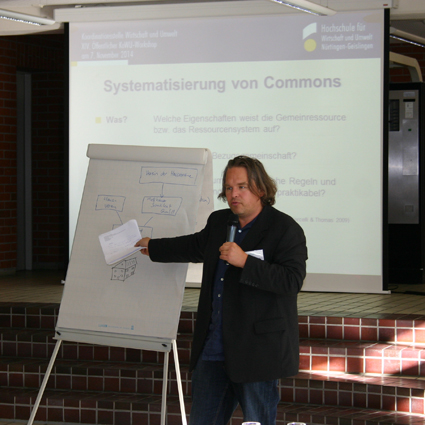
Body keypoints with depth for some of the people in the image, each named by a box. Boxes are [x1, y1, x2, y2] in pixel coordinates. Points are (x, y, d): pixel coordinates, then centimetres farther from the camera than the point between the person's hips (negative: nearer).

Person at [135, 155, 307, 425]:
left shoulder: (286, 229, -9)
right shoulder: (218, 222, 14)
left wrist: (245, 261, -24)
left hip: (258, 352, -7)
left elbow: (292, 281, -21)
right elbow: (194, 247, 35)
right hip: (213, 351, 7)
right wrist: (150, 246, 46)